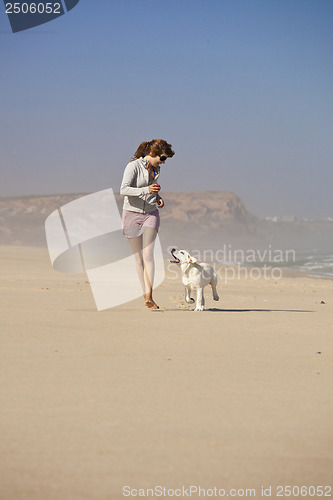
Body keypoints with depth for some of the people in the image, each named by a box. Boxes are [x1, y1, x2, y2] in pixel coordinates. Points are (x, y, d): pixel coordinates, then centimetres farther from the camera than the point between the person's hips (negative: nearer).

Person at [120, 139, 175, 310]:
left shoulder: (155, 168, 7)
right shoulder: (134, 166, -13)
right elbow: (124, 189, -21)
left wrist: (157, 197, 1)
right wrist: (146, 190, -33)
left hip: (151, 214, 4)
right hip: (132, 213, -4)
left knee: (148, 255, -10)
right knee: (138, 257, 3)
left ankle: (149, 297, -17)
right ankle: (145, 292, 14)